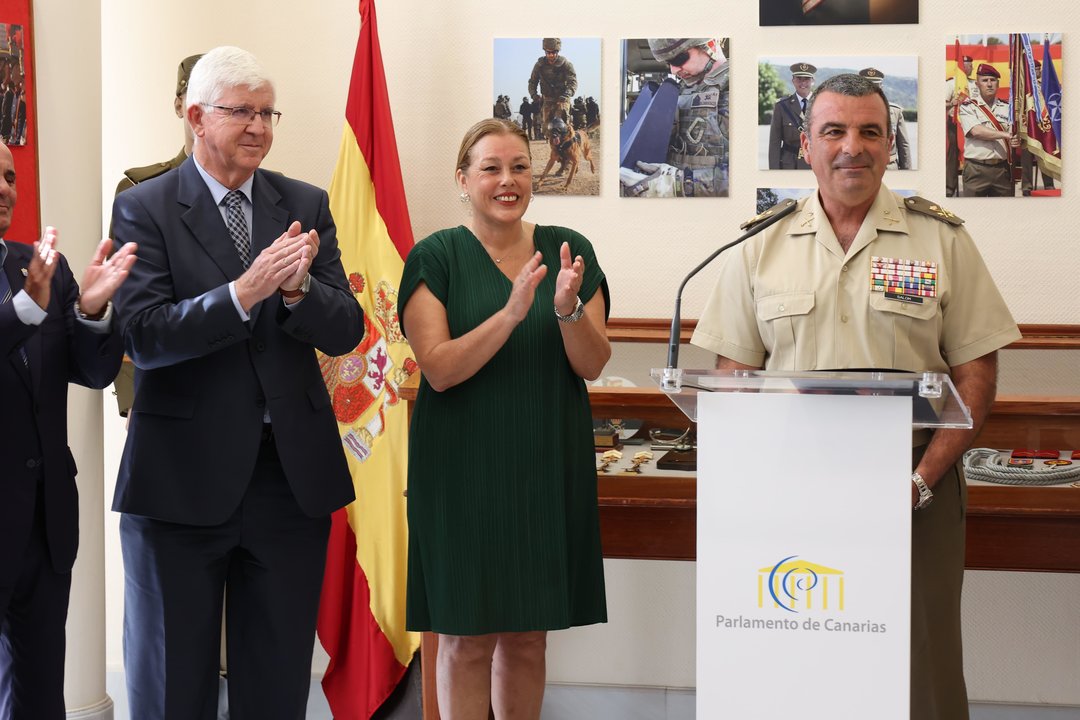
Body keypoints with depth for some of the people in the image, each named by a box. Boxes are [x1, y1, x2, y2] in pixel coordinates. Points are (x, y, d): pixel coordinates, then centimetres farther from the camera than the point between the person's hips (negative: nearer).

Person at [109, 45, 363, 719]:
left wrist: (297, 289, -19)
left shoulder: (307, 205, 7)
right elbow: (145, 338, -15)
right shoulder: (144, 208, -4)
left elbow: (346, 331, 1)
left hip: (292, 475, 3)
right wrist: (244, 292, -26)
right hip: (184, 478, -3)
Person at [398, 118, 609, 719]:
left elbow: (593, 364, 0)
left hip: (548, 467, 3)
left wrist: (567, 308, -19)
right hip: (465, 468, -3)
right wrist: (511, 313, -24)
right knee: (466, 639, 0)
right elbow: (439, 368, -13)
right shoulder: (436, 258, -3)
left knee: (529, 636, 10)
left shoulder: (569, 250, 5)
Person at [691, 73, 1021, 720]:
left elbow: (976, 373, 1)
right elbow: (733, 376, 8)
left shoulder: (942, 239, 3)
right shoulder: (760, 246, 8)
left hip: (917, 485, -1)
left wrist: (923, 479, -11)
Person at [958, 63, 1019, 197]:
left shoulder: (1006, 107, 11)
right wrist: (1005, 135, -17)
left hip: (1003, 169, 4)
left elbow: (1013, 135, 6)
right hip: (976, 169, -4)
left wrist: (1015, 141, -19)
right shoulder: (968, 106, 0)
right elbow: (976, 131, -15)